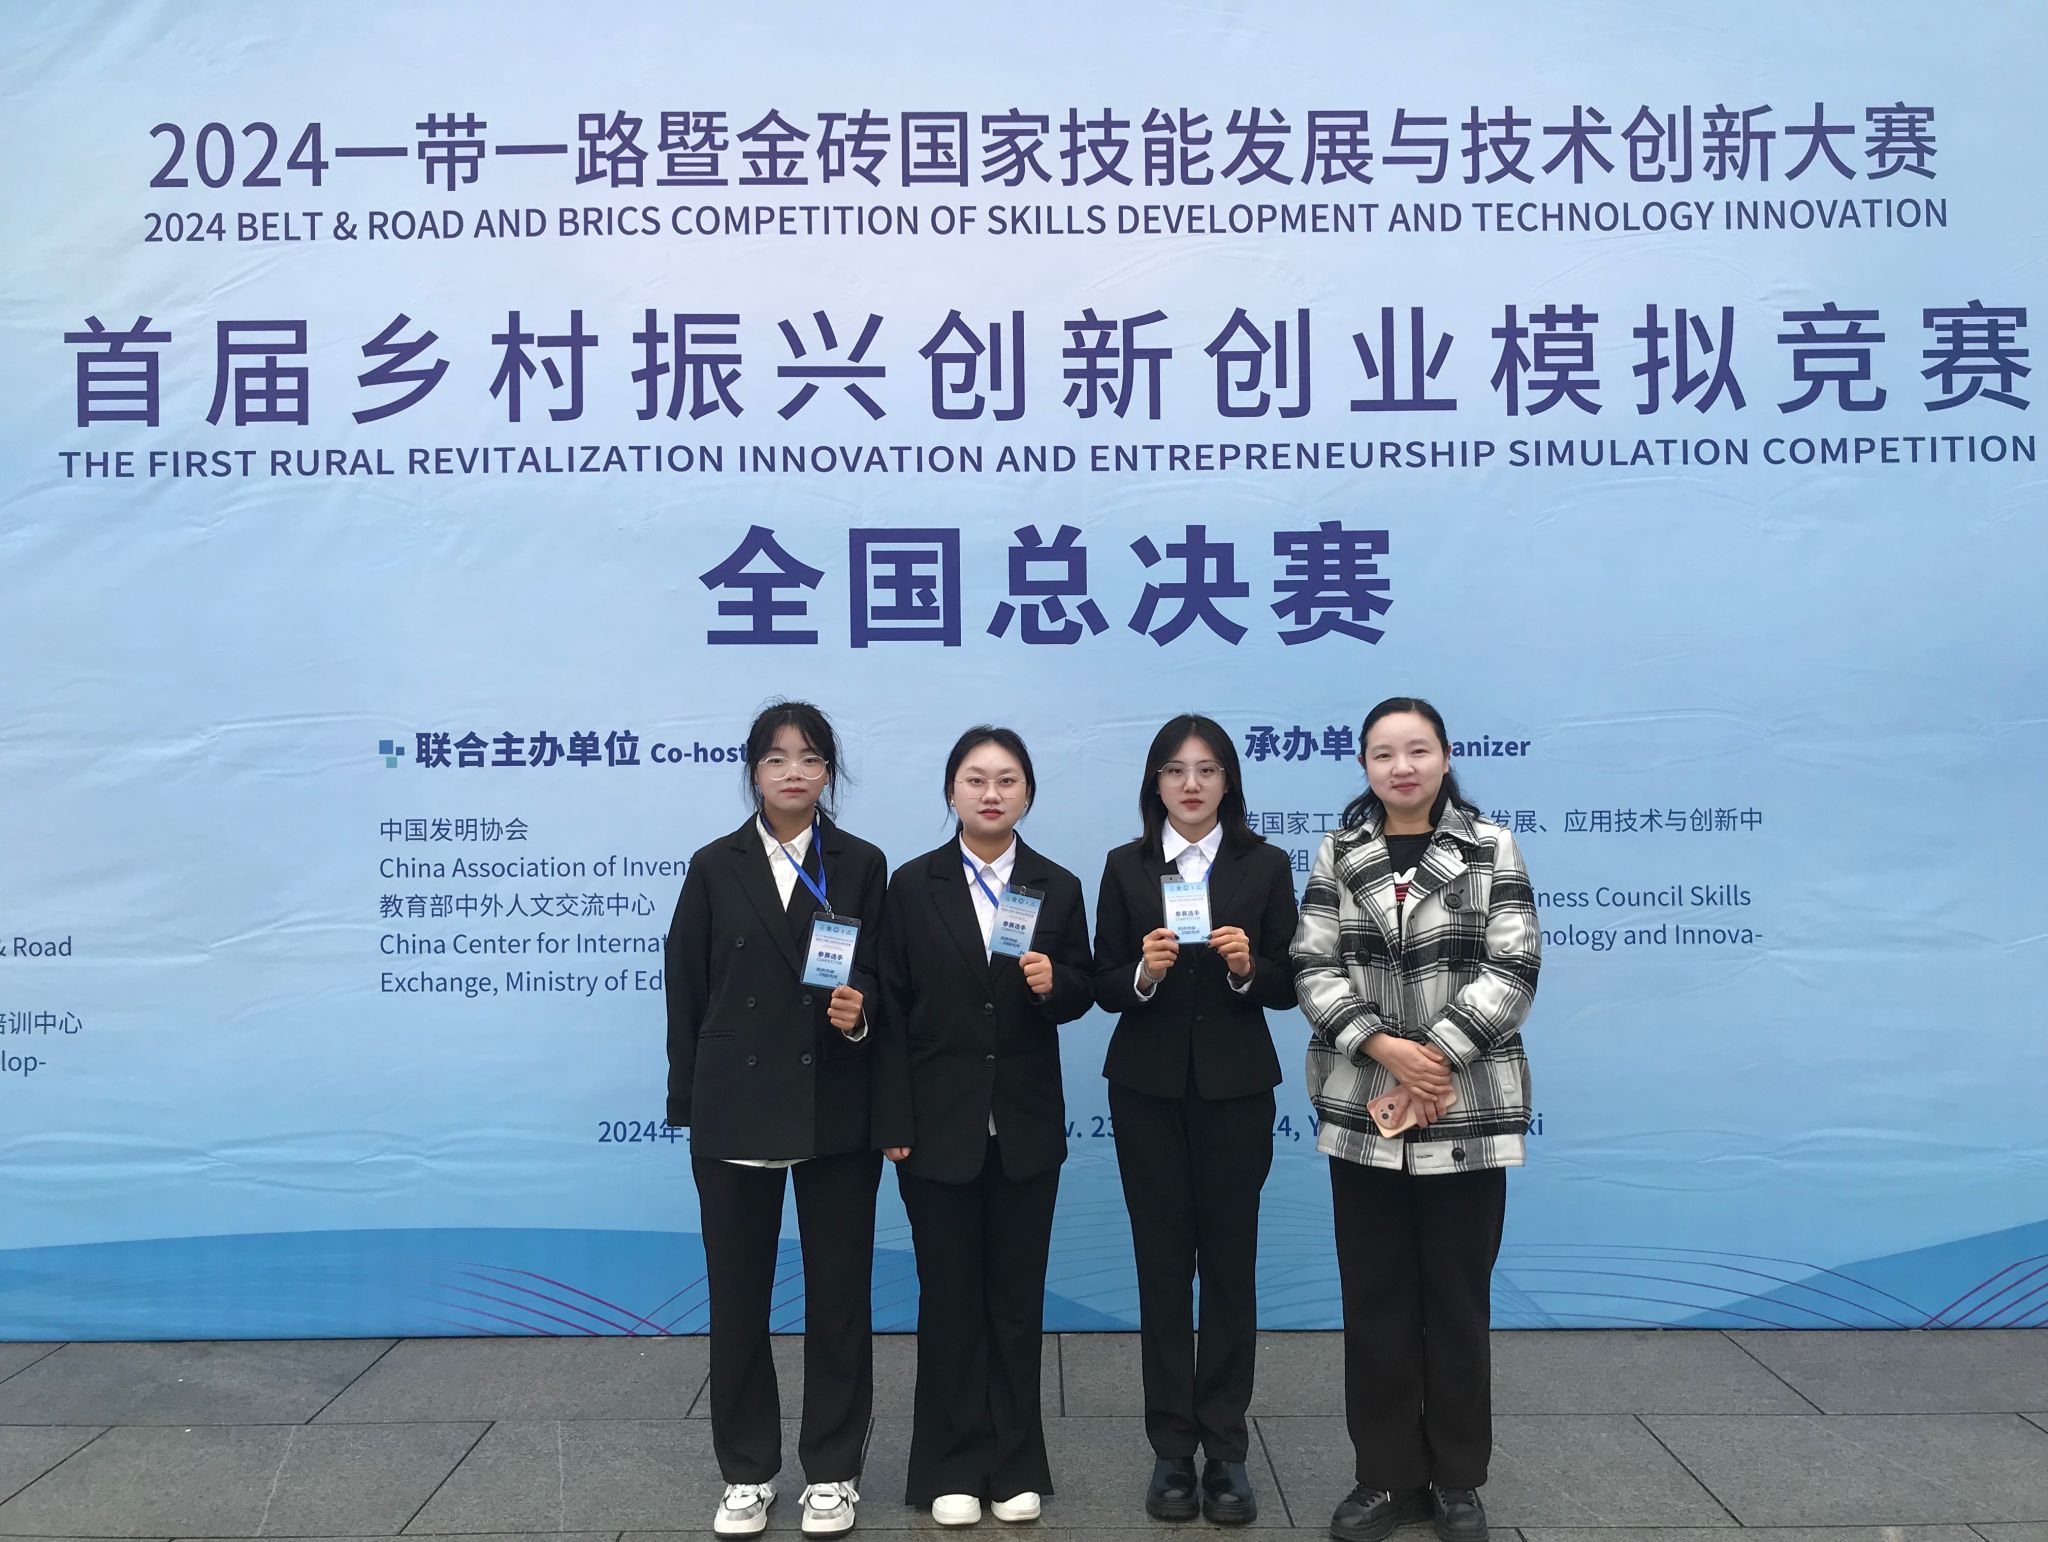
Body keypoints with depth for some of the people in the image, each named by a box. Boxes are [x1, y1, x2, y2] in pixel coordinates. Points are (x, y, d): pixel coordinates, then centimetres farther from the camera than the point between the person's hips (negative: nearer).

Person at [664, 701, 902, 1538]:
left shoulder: (862, 865, 3)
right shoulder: (715, 867, 4)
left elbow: (881, 982, 4)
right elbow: (686, 991, 4)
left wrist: (860, 1014, -18)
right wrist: (689, 1103, 2)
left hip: (836, 1112, 0)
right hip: (734, 1112, 1)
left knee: (838, 1295, 7)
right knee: (737, 1298, 10)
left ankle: (831, 1471, 23)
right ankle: (747, 1472, 26)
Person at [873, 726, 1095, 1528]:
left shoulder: (1058, 887, 3)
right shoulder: (912, 884, -1)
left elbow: (1081, 994, 6)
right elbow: (891, 1008, -4)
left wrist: (1055, 983, -18)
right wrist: (893, 1118, -9)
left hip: (1026, 1125, 2)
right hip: (940, 1123, -1)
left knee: (1018, 1297, 10)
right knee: (949, 1298, 8)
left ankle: (1016, 1464, 24)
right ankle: (952, 1468, 21)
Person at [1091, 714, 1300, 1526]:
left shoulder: (1265, 865, 1)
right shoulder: (1125, 866, 3)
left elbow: (1288, 986, 0)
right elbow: (1103, 987, 1)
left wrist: (1247, 966, -19)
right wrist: (1142, 972, -19)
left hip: (1235, 1087, 0)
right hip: (1148, 1087, 1)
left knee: (1230, 1263, 4)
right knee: (1162, 1265, 5)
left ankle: (1226, 1450, 15)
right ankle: (1172, 1448, 16)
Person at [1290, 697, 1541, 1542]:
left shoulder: (1491, 848, 0)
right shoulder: (1338, 854, 4)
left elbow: (1512, 970, -7)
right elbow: (1313, 969, -1)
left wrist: (1434, 1057, -15)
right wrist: (1386, 1050, -14)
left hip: (1468, 1110, -1)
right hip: (1361, 1109, 2)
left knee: (1458, 1298, 9)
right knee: (1374, 1300, 9)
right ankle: (1386, 1474, 24)